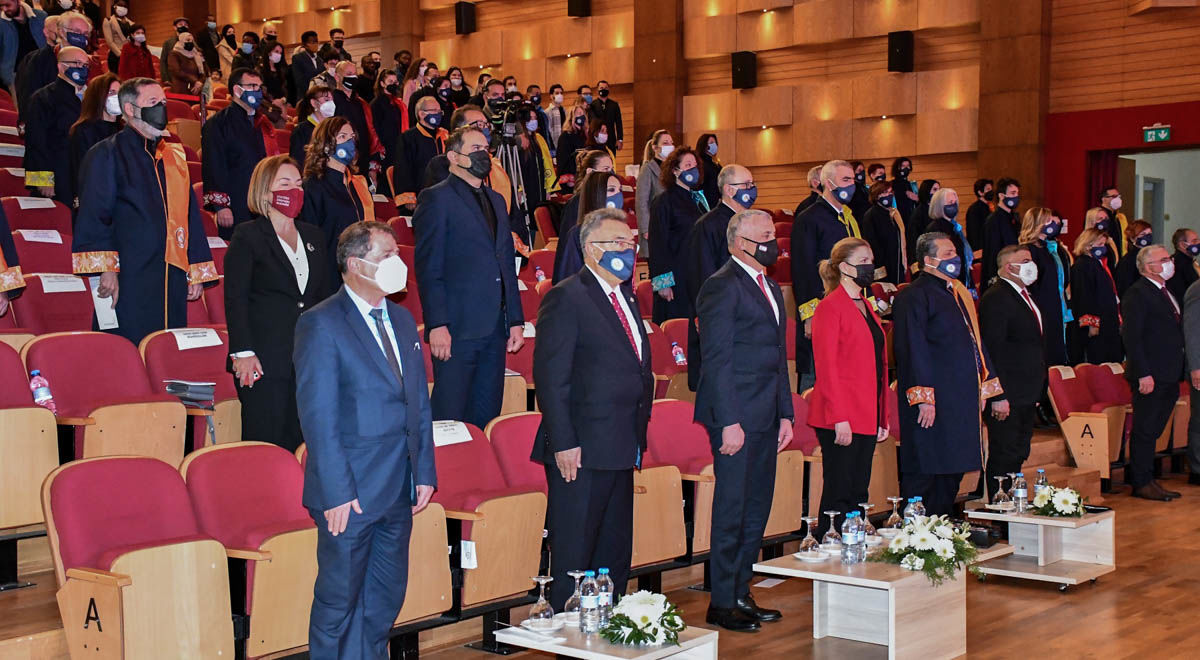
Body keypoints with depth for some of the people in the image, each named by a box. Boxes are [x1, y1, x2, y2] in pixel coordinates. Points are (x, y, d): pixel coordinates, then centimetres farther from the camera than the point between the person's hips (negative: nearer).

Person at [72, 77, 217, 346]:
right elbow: (93, 215, -8)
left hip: (173, 281, 6)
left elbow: (191, 214, 19)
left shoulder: (174, 156, 18)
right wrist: (105, 269, -18)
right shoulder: (107, 155, 0)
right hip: (128, 281, -6)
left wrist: (197, 272, 13)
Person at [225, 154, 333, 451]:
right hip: (264, 361, -5)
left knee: (301, 445, 4)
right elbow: (235, 298, -6)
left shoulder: (313, 237, 16)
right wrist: (242, 351, -13)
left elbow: (325, 295, 19)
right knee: (266, 443, -5)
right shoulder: (247, 236, -1)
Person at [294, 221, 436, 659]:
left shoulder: (402, 320, 12)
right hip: (350, 491, -7)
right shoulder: (321, 324, -11)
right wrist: (336, 492, -19)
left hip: (399, 489, 7)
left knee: (386, 599, 15)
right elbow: (318, 417, -15)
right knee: (338, 602, 5)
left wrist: (424, 471, 9)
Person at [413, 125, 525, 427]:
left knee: (487, 418, 9)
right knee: (450, 419, -4)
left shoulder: (496, 200, 19)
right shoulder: (436, 198, -3)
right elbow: (428, 269, -9)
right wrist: (437, 325, -16)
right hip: (457, 329, -7)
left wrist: (515, 320, 14)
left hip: (495, 330, 7)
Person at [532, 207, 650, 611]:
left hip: (620, 450, 9)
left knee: (616, 552, 15)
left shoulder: (626, 296, 16)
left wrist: (637, 436, 15)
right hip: (581, 453, -9)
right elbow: (550, 377, -15)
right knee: (573, 557, 0)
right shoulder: (566, 298, -11)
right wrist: (563, 443, -20)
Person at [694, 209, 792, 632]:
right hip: (736, 417, -9)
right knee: (732, 510, -2)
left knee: (757, 508, 13)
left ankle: (741, 593, 23)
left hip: (765, 418, 9)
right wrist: (729, 421, -19)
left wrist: (785, 414, 16)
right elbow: (716, 359, -15)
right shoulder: (722, 286, -11)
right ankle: (721, 603, 7)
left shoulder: (771, 288, 18)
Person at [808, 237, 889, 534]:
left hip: (866, 417, 8)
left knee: (858, 493, 9)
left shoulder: (866, 307, 18)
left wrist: (882, 418, 15)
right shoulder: (830, 307, -8)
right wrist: (839, 418, -18)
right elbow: (826, 367, -13)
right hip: (842, 419, -8)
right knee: (838, 494, -5)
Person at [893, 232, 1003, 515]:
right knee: (923, 472, -5)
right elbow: (913, 350, -15)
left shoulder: (960, 293, 19)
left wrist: (996, 393, 21)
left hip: (962, 403, 9)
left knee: (953, 470, 11)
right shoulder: (913, 297, -8)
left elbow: (976, 343, 24)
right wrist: (923, 397, -22)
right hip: (933, 404, -9)